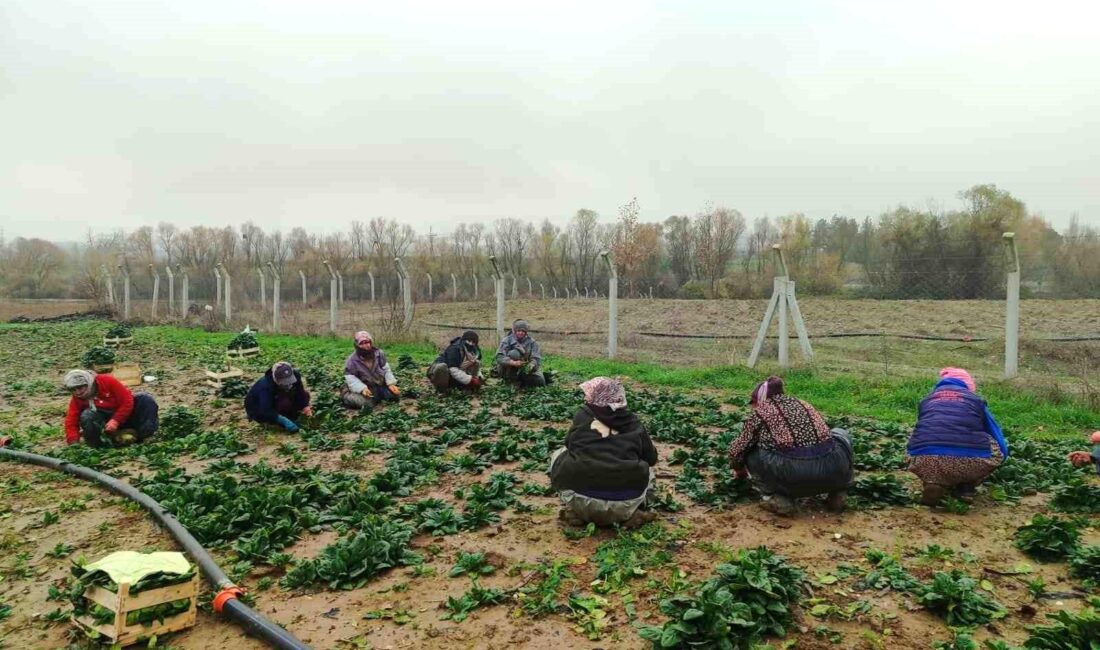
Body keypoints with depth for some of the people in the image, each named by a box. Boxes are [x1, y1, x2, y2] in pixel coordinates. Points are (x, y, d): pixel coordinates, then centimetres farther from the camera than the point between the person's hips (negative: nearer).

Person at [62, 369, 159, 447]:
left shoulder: (107, 381, -14)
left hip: (125, 416, -2)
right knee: (86, 416, -28)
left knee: (145, 399, -26)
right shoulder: (77, 399, -4)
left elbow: (127, 401, -16)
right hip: (106, 421, 2)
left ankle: (142, 434, -36)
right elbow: (71, 423, -6)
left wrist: (115, 421, -23)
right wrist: (74, 442, -23)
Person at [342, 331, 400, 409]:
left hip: (380, 384, 3)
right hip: (366, 388, -3)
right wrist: (362, 388, -31)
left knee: (395, 395, -12)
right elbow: (351, 378, -15)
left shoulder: (379, 353, -5)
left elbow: (386, 370, 1)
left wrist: (391, 383, -13)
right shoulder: (352, 360, -14)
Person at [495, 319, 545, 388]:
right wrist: (513, 363, -42)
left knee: (540, 381, -16)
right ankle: (512, 381, -18)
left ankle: (521, 382, 12)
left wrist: (530, 366, -38)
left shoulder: (531, 342, -4)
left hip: (525, 370, 3)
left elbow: (536, 359, -14)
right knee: (514, 353, -30)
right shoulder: (507, 340, -11)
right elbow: (499, 357, -24)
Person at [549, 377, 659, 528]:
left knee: (558, 454, 27)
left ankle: (575, 512, 13)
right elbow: (652, 458, 22)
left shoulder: (583, 416, 8)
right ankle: (630, 513, 10)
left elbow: (569, 444, 24)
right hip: (624, 503, 1)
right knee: (646, 468, 32)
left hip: (580, 500, -1)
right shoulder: (633, 422, 10)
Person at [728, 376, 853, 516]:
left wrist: (739, 470, 34)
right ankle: (838, 493, 21)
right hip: (831, 471, 5)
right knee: (840, 435, 34)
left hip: (792, 477, -4)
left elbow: (738, 449, 11)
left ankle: (777, 498, 4)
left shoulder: (760, 412, 13)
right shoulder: (803, 404, 27)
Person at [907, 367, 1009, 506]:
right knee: (997, 449, 31)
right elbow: (1001, 447, 30)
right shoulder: (975, 399, 24)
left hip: (925, 460, 1)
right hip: (969, 461, -1)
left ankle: (935, 483, 10)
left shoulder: (926, 400, 28)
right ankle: (966, 487, 18)